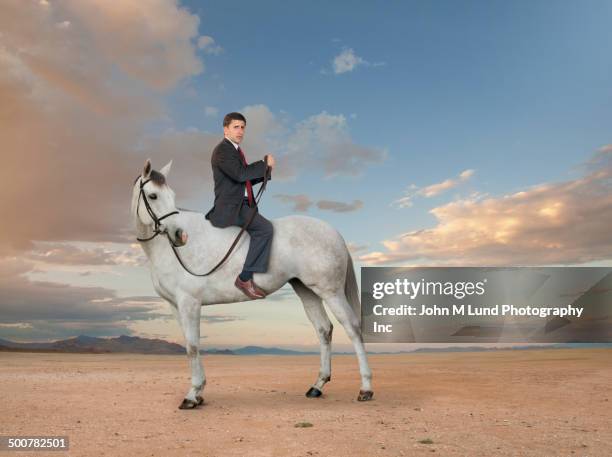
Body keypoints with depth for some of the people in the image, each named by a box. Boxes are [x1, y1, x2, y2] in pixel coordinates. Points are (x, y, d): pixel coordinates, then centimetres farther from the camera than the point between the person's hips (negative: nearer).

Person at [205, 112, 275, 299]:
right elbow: (240, 173, -24)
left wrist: (266, 171, 6)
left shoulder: (235, 150, 21)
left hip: (241, 205, 11)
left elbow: (246, 179, 22)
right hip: (230, 207, -11)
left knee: (265, 226, 22)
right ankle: (245, 278, -22)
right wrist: (264, 163, -14)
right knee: (265, 228, -26)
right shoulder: (222, 150, -10)